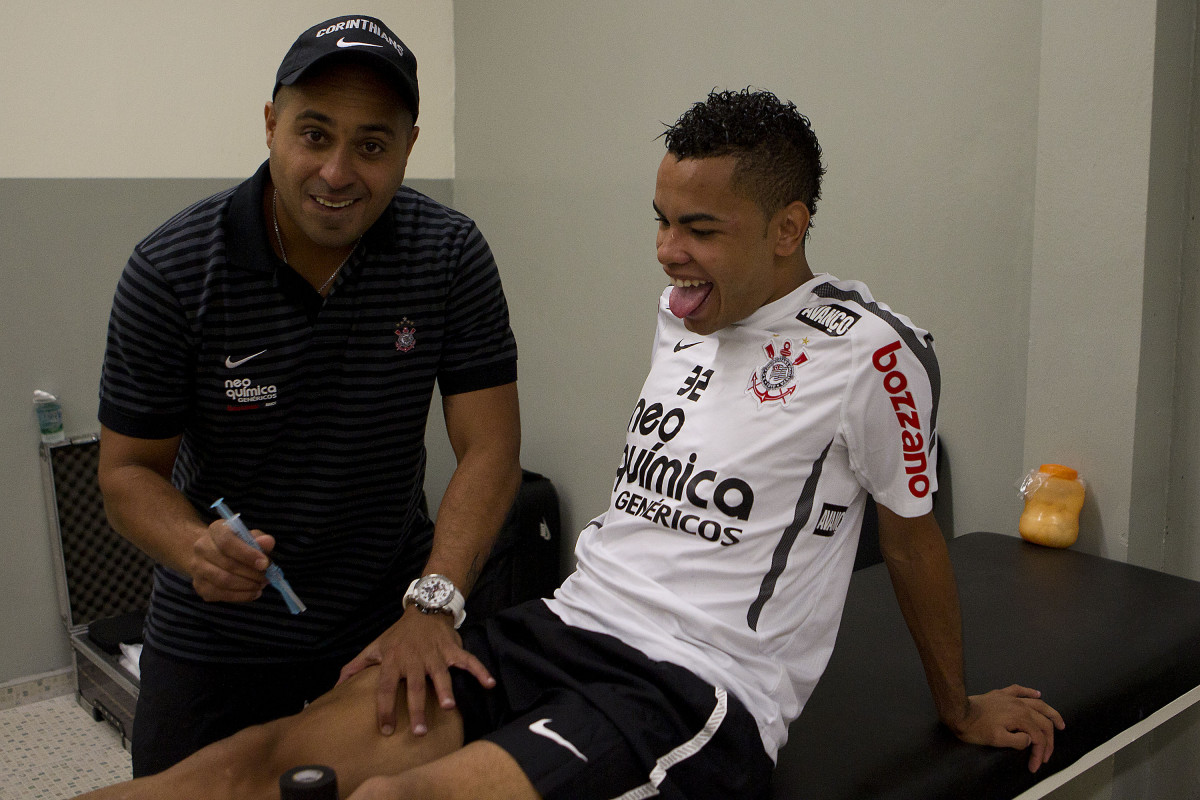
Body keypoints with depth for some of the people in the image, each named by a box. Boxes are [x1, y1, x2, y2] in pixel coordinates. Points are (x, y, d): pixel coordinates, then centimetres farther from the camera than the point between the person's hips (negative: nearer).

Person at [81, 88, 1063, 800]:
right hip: (568, 626, 6)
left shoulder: (870, 351, -9)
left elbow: (914, 538, 3)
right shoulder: (681, 309, 11)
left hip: (703, 694, -6)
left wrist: (961, 709, 17)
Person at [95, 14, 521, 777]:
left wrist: (432, 602, -28)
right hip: (216, 633, 0)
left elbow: (489, 449, -16)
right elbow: (130, 470, -10)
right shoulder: (171, 271, -17)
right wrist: (196, 548, -31)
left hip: (388, 620, 1)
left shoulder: (452, 255, -15)